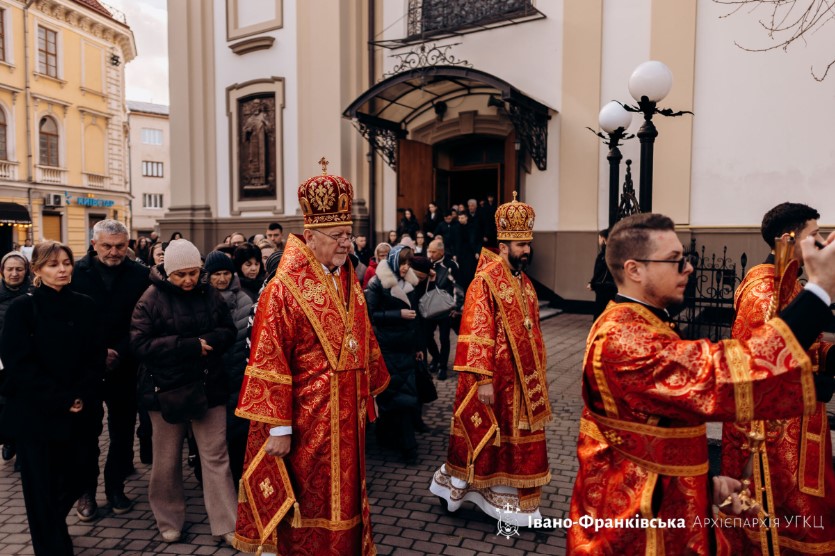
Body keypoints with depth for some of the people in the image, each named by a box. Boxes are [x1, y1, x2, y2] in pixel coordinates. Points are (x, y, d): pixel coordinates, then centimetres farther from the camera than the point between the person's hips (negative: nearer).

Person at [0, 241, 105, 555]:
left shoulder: (84, 306, 4)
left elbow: (97, 357, 2)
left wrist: (83, 395, -12)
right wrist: (60, 400, -15)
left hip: (81, 412, 3)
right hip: (35, 414, -3)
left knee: (80, 475, 10)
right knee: (43, 487, 4)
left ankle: (50, 525, 40)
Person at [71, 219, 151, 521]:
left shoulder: (140, 275, -3)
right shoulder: (76, 273, -4)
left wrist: (120, 354, -12)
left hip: (125, 367, 1)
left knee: (123, 429, 10)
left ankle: (116, 487, 26)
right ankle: (86, 491, 25)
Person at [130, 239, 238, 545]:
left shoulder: (210, 294, 0)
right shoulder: (151, 299, -9)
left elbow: (229, 331, 5)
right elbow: (141, 344, -15)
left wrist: (209, 341, -18)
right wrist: (189, 346, -23)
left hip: (208, 386, 2)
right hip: (166, 388, -2)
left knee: (215, 456, 4)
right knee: (168, 459, 14)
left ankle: (227, 524, 13)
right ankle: (169, 521, 33)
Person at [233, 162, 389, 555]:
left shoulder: (349, 280, 6)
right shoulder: (284, 289, -16)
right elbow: (269, 362, -18)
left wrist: (370, 390, 18)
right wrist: (278, 428, -18)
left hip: (347, 413, 7)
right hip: (307, 419, -7)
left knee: (345, 491, 20)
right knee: (309, 499, 10)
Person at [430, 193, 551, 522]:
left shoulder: (524, 281, 10)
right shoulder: (486, 281, -17)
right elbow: (476, 333, -21)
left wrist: (537, 372, 17)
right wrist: (483, 379, -25)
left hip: (521, 378, 8)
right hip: (494, 378, -8)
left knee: (516, 438, 14)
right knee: (483, 436, 6)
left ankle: (508, 499, 28)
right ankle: (452, 484, 26)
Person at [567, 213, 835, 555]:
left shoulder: (635, 324, 8)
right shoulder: (623, 338, -27)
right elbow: (721, 375, -35)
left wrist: (705, 481, 10)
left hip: (657, 501, 9)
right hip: (636, 523, -9)